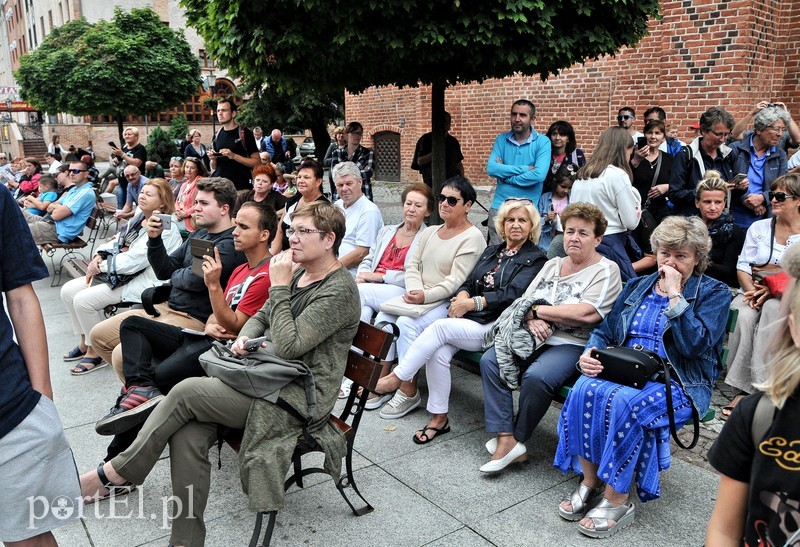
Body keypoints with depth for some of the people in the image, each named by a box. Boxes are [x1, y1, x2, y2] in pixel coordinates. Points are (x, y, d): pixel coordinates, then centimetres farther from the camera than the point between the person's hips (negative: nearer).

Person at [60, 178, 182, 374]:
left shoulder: (165, 229, -18)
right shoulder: (139, 218, 11)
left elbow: (132, 262, -22)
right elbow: (117, 241, 14)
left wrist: (101, 266, -12)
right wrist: (99, 257, -5)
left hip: (142, 282, -10)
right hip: (119, 274, 10)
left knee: (83, 300, -20)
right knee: (68, 291, 3)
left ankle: (95, 352, -1)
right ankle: (85, 342, 17)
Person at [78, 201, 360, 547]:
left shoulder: (340, 290, -14)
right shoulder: (299, 274, 14)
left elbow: (288, 346, -21)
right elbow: (261, 317, 23)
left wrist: (279, 287, -15)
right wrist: (244, 337, 0)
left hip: (300, 395, -8)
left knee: (186, 392, -18)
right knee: (187, 434, -16)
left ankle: (114, 473, 1)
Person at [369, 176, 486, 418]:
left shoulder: (472, 238, -8)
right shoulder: (430, 232, 16)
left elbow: (456, 280, -17)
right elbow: (413, 265, 10)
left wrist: (426, 296, -26)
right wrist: (415, 290, -10)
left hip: (448, 303, -7)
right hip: (419, 296, 7)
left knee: (407, 323, -28)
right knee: (383, 317, -14)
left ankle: (409, 391, -16)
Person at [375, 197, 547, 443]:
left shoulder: (536, 259, 2)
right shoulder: (491, 251, 23)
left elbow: (512, 294, -12)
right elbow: (469, 282, 17)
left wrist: (473, 302, -19)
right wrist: (463, 295, -8)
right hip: (471, 320, 6)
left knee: (440, 327, -28)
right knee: (439, 353, -24)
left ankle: (396, 378, -18)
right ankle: (439, 419, -10)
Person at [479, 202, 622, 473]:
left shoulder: (606, 270, -4)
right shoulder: (552, 265, 18)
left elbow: (585, 313, -19)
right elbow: (524, 301, 12)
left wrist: (537, 309, -11)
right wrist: (530, 318, -12)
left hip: (573, 345, -6)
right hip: (536, 338, 7)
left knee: (536, 377, -33)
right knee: (490, 361, -17)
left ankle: (517, 439, -8)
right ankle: (506, 438, -16)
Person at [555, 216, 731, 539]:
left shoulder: (714, 293, 3)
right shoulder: (637, 287, 18)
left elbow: (694, 345, -14)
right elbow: (606, 330, 15)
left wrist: (674, 294, -12)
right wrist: (590, 353, -7)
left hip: (678, 383, -4)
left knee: (625, 402, -35)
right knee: (584, 389, -29)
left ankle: (617, 500, -20)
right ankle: (590, 482, -14)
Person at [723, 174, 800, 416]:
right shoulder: (758, 228, 13)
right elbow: (742, 267, 5)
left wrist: (771, 290, -17)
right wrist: (752, 291, -13)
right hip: (753, 292, 2)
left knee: (772, 309, -38)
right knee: (744, 317, -33)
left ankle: (758, 385, -37)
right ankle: (743, 389, -31)